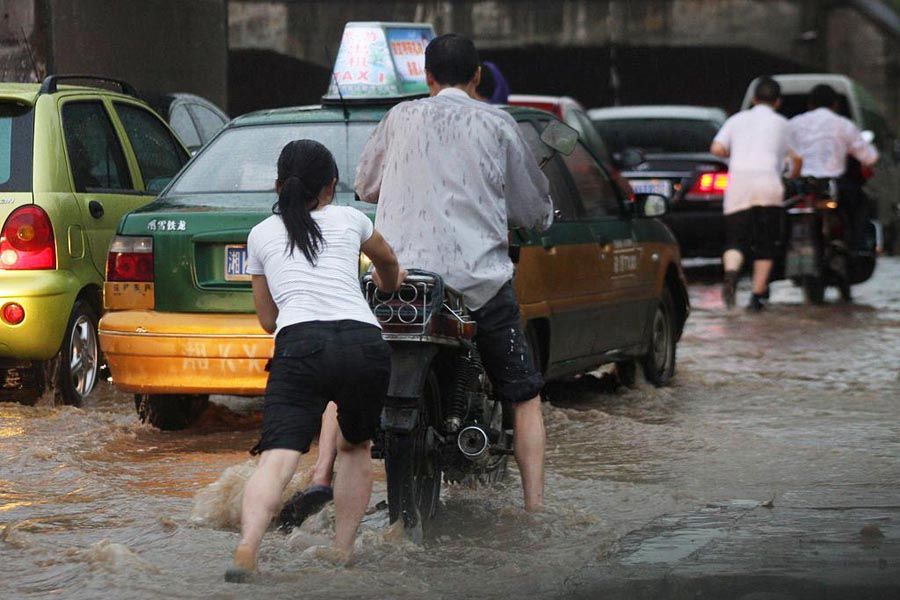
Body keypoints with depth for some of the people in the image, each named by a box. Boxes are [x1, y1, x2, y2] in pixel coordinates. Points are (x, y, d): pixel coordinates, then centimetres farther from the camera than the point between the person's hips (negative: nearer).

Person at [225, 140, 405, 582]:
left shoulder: (261, 235, 22)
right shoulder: (349, 219, 23)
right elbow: (388, 261, 47)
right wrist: (389, 283, 70)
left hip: (300, 345, -2)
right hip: (364, 343, 2)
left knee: (277, 457, -14)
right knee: (355, 448, 25)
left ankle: (246, 551, -37)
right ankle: (343, 553, 19)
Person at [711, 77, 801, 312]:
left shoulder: (737, 119, 17)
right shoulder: (781, 124, 13)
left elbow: (716, 148, 5)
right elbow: (797, 157, 8)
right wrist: (793, 177, 28)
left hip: (737, 186, 1)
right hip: (768, 184, -1)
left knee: (735, 240, 1)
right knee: (765, 245, 8)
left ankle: (731, 273, -30)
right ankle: (757, 295, 4)